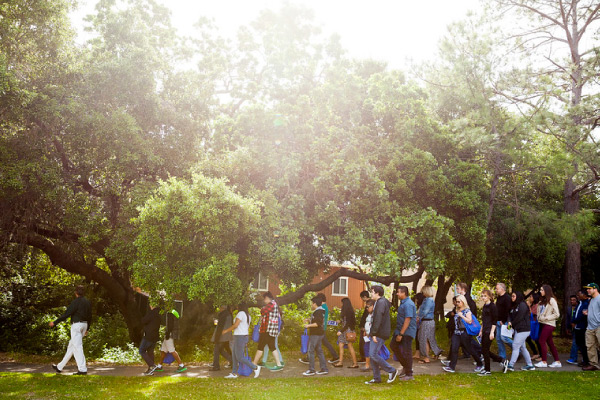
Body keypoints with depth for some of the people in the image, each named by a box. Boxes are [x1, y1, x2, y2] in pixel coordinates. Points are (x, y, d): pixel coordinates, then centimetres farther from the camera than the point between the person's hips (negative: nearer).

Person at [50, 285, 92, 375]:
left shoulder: (76, 302, -13)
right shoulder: (87, 302, 11)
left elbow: (66, 314, -15)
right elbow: (89, 317, 15)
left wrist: (55, 322, -7)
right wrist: (87, 329, 24)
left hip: (76, 325, -8)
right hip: (84, 325, 8)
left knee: (77, 347, -6)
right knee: (71, 346, 15)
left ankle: (82, 369, -8)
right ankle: (60, 367, 25)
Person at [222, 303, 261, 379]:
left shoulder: (241, 313, -14)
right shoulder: (248, 315, 14)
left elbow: (235, 325, -18)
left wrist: (226, 330, -7)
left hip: (239, 337, -10)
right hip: (245, 336, 10)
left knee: (239, 357, -5)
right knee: (234, 356, 12)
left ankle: (255, 368, -5)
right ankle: (234, 373, 13)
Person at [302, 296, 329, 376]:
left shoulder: (318, 312, -17)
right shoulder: (320, 311, 15)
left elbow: (318, 323, -25)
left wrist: (309, 325, -19)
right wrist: (309, 322, 17)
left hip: (315, 335, -10)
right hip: (319, 334, 10)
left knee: (311, 351, -5)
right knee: (319, 351, 13)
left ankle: (311, 370, -2)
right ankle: (324, 369, 15)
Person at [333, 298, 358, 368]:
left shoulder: (349, 312, -16)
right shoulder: (345, 312, 12)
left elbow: (348, 323, -19)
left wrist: (341, 331, -18)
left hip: (348, 330, -10)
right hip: (344, 331, 10)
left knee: (350, 347, -3)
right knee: (341, 345, 8)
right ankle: (340, 362, 10)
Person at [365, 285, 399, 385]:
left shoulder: (381, 303, -14)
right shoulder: (379, 302, 19)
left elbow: (378, 319, -21)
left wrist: (374, 333, -22)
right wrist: (372, 333, 22)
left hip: (380, 334, -10)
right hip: (377, 334, 10)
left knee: (373, 354, -13)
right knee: (372, 355, 8)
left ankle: (392, 371, -2)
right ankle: (376, 378, 13)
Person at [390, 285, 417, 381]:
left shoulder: (408, 304, -21)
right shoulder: (403, 302, 11)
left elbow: (407, 320, -25)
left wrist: (401, 334, -25)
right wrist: (399, 333, 21)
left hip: (407, 332, -10)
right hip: (400, 330, 10)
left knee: (406, 352, -2)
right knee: (393, 345, 14)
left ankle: (409, 374, 9)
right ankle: (405, 366, 23)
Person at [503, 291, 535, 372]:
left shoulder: (522, 305, -12)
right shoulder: (513, 306, 16)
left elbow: (519, 317, -16)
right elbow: (510, 315, 9)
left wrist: (512, 324, -7)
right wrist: (509, 322, -11)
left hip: (523, 329, -9)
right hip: (518, 329, 9)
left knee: (515, 346, -11)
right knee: (522, 347, 12)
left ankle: (510, 365, -13)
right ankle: (529, 365, 18)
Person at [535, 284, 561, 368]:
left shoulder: (551, 300, -11)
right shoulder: (542, 300, 13)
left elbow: (557, 314, -13)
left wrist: (545, 318, -15)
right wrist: (539, 317, 5)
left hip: (549, 324, -8)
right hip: (542, 323, 8)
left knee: (542, 341, -10)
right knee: (550, 343, 9)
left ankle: (544, 362, -4)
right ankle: (557, 362, 14)